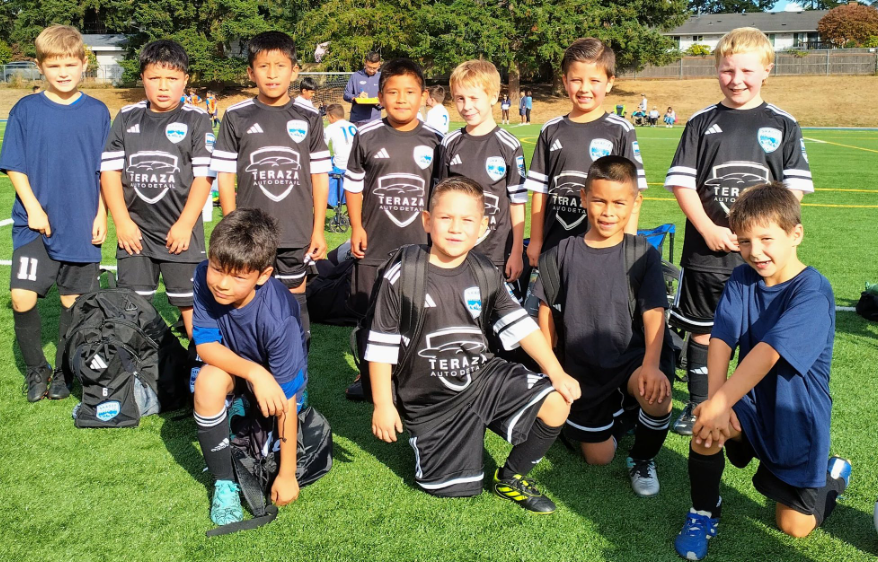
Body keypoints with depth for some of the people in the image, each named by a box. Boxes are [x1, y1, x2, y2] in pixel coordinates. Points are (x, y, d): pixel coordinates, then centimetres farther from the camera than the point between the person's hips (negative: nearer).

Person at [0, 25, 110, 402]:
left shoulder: (97, 113, 3)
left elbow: (105, 172, 6)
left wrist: (101, 215, 0)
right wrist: (33, 209, -10)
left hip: (82, 227, 1)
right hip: (35, 225, -1)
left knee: (73, 301, 8)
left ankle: (62, 372, 25)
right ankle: (35, 369, 11)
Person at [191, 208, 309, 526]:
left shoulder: (276, 318, -38)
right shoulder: (205, 278, -28)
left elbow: (286, 401, -32)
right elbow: (205, 345, -23)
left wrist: (287, 474, -25)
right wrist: (254, 373, -42)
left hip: (276, 367, -1)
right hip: (228, 358, 1)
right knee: (209, 380, -30)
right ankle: (224, 484, -13)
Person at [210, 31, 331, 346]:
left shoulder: (308, 119, 3)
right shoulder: (237, 118, 2)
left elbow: (320, 177, 4)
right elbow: (225, 176, 2)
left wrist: (318, 230, 1)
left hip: (297, 236, 0)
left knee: (295, 304, 9)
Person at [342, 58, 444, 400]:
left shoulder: (434, 141, 1)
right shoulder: (367, 137, -1)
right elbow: (353, 184, 5)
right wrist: (356, 227, -2)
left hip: (421, 246, 0)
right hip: (374, 246, 0)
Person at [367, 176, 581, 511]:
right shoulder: (402, 278, -12)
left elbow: (519, 325, -1)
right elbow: (381, 345, -7)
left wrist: (556, 372, -10)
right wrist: (382, 404, -6)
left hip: (484, 376, 4)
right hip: (430, 400, -3)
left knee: (556, 402, -17)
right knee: (455, 490, -2)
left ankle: (511, 477, 7)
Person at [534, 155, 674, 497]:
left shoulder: (644, 255, -8)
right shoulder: (563, 252, -3)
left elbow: (653, 314, -16)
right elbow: (546, 311, 4)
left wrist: (651, 365, -32)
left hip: (630, 356, -2)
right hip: (582, 369, 2)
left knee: (657, 394, -36)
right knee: (599, 457, 7)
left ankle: (643, 459, -3)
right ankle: (614, 409, 42)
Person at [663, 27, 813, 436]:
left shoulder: (783, 126, 4)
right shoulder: (702, 123, 3)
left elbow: (795, 188, 0)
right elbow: (681, 182, -2)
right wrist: (709, 230, -12)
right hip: (706, 252, 0)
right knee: (703, 330, 9)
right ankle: (698, 405, 24)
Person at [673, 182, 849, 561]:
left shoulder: (813, 292, -23)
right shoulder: (742, 279, -6)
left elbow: (768, 352, -36)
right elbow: (721, 341, -18)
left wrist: (719, 403, -46)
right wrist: (714, 402, -33)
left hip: (797, 417, -3)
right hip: (750, 403, 3)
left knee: (794, 526, 2)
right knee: (706, 424, -29)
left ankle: (833, 475, 35)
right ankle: (704, 513, -2)